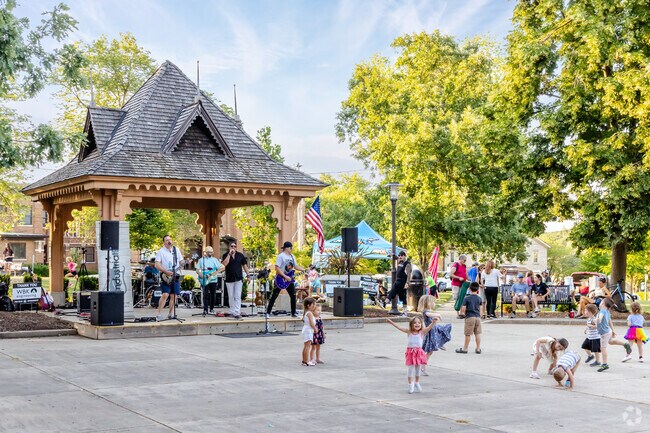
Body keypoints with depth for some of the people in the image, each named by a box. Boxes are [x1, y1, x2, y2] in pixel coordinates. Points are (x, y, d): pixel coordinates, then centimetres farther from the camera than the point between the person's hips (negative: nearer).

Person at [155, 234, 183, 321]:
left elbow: (181, 261, 17)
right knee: (165, 295, -15)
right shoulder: (161, 251, -3)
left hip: (176, 276, 5)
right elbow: (157, 265, -9)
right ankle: (158, 314, -10)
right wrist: (166, 272, -18)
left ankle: (171, 314, 12)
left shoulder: (176, 250, 12)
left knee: (173, 296, 4)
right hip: (166, 277, -5)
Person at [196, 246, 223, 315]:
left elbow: (220, 268, 9)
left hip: (213, 280, 3)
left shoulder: (215, 260, 12)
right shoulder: (201, 260, 5)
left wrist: (215, 273, -8)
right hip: (205, 281, -3)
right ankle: (205, 310, -11)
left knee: (213, 295, 6)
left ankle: (211, 309, 17)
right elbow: (197, 270, 3)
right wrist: (202, 276, -14)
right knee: (206, 295, -10)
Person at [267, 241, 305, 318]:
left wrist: (305, 270, 2)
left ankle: (293, 313, 12)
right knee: (274, 296, -3)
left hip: (289, 279, 7)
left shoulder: (292, 256, 10)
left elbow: (296, 266, 18)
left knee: (293, 296, 4)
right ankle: (268, 312, 3)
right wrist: (285, 277, -23)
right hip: (281, 279, -7)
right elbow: (277, 268, -21)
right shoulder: (281, 256, -14)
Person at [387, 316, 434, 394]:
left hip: (419, 353, 1)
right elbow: (399, 327, 0)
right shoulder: (409, 332, -1)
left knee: (418, 368, 12)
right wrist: (391, 322, -2)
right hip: (410, 353, -1)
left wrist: (433, 322, -36)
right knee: (410, 368, 1)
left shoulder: (422, 332, -4)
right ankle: (410, 385, 13)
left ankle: (417, 383, 31)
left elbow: (429, 327, -18)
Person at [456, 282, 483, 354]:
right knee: (477, 333, 9)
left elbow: (463, 309, -5)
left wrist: (462, 313, 15)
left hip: (469, 317, -4)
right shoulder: (479, 299, 5)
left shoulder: (467, 298, -6)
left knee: (468, 334, 1)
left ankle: (465, 348, 9)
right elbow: (481, 310, 9)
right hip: (478, 317, 4)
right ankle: (478, 348, 14)